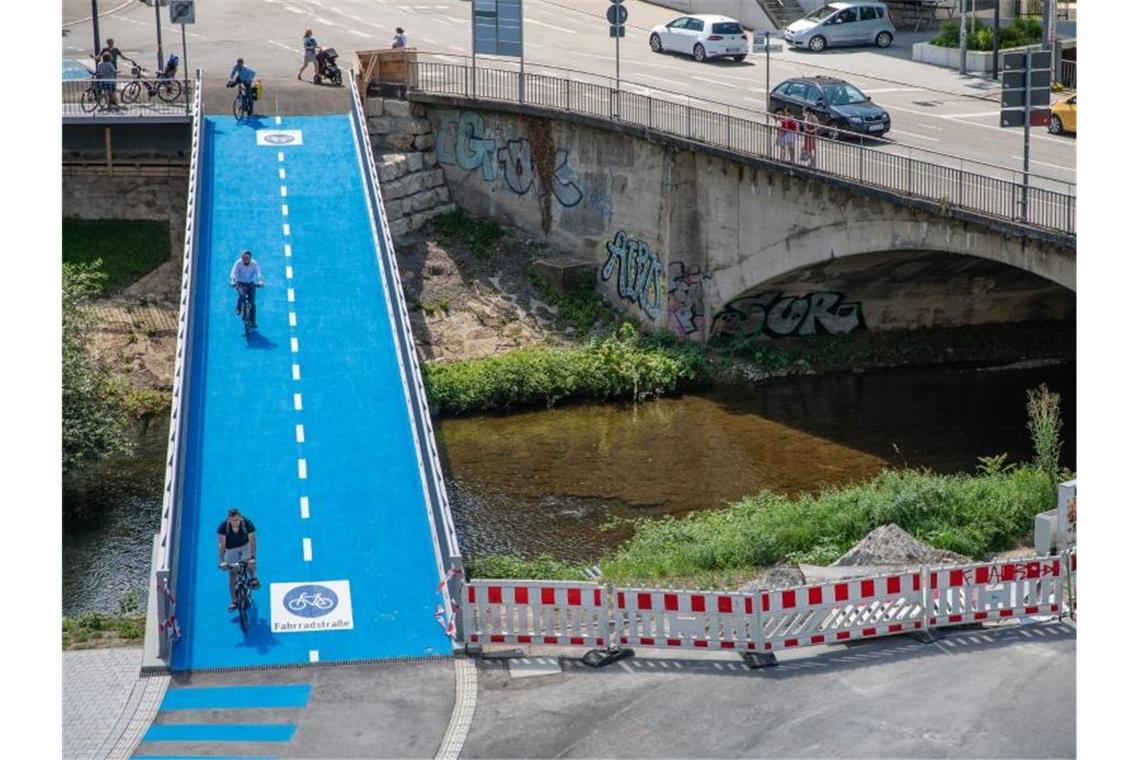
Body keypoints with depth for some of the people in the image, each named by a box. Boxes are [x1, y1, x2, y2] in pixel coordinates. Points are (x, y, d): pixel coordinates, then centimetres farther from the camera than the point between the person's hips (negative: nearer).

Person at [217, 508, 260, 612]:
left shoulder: (248, 523, -31)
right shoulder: (223, 526, -30)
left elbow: (252, 541, -32)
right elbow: (221, 544, -31)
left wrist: (253, 556, -42)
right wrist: (221, 561, -39)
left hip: (245, 545, 1)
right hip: (231, 548, -1)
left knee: (250, 563, -19)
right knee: (233, 574, -2)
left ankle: (253, 578, 15)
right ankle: (234, 601, 8)